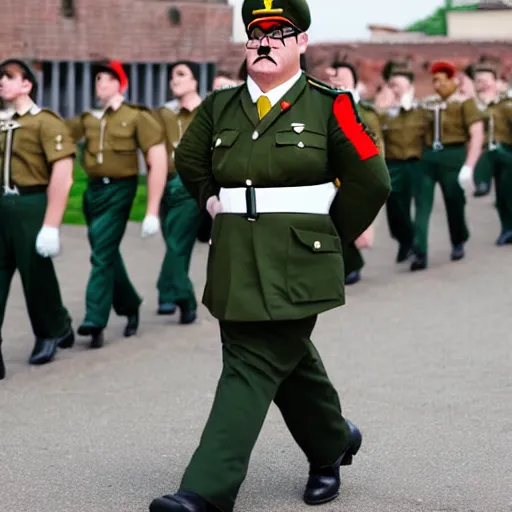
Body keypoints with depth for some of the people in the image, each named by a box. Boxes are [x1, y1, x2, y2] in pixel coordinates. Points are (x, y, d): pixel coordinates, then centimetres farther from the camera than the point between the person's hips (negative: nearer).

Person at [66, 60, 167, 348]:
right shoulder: (88, 120, 10)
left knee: (103, 253, -12)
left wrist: (152, 212, -13)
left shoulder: (137, 117, -5)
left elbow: (158, 163, -9)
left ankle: (96, 321, -11)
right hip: (93, 191, 6)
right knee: (107, 255, 13)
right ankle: (130, 306, 32)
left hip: (119, 191, -5)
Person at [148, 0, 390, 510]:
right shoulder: (219, 108, 8)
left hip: (294, 267, -5)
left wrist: (327, 236, 2)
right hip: (235, 263, 5)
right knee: (289, 360, 18)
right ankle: (333, 442, 41)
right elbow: (189, 161, 26)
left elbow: (370, 182, -2)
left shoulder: (329, 106, -4)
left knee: (253, 367, -10)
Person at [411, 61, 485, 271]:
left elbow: (477, 135, -10)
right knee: (422, 206, -6)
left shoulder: (464, 102, -3)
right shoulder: (427, 104, 13)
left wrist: (469, 166, -19)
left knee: (454, 204, 8)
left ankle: (458, 244, 32)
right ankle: (420, 254, -10)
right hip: (428, 157, 4)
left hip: (453, 156, -4)